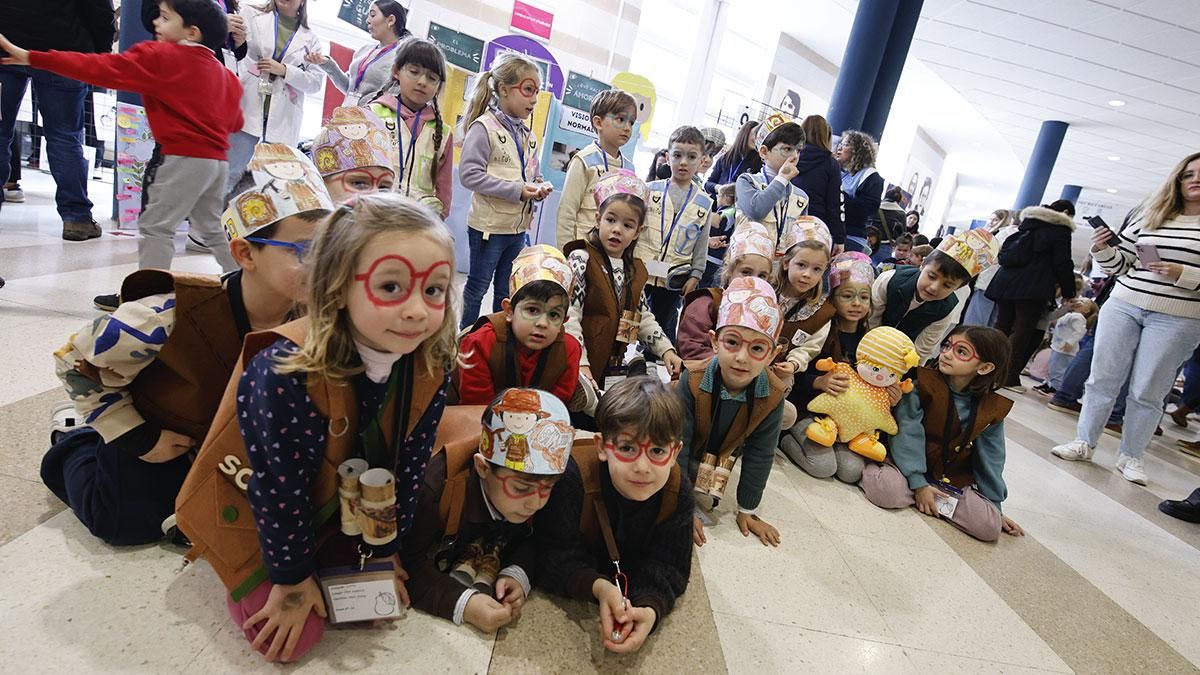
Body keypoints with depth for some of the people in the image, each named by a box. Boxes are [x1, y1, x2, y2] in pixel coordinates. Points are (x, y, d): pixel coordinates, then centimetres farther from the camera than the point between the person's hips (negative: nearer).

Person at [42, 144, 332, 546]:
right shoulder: (171, 318, -38)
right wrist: (135, 437, -19)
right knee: (128, 526, 7)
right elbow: (74, 361, -20)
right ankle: (75, 448, 31)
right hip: (156, 429, -4)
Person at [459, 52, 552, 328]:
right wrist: (517, 190, -22)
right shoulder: (484, 126, -11)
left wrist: (539, 189, -6)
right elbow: (469, 174, -20)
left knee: (507, 291, 16)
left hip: (519, 226, 7)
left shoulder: (528, 135, 10)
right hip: (488, 225, -7)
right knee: (478, 286, 7)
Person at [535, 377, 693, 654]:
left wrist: (650, 608, -46)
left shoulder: (677, 492, -27)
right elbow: (556, 557, -34)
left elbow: (667, 568, -24)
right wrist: (598, 587, -53)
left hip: (630, 576, 3)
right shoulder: (573, 478, -38)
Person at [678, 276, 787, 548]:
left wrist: (747, 511, -8)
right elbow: (677, 446, -29)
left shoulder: (772, 395, -29)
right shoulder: (693, 380, -37)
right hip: (686, 447, -2)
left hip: (723, 451, 2)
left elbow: (760, 455, -16)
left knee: (708, 500, 0)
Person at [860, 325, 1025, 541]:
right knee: (886, 490, -37)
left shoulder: (991, 408, -2)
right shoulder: (920, 384, -14)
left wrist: (995, 506, 9)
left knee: (991, 527, -17)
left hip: (952, 478, 5)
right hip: (910, 463, -4)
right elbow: (908, 433, -18)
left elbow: (990, 459, 7)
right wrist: (918, 483, -22)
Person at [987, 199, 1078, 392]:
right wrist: (1068, 293, 7)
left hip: (1006, 281, 6)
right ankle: (1009, 377, -6)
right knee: (1022, 331, -5)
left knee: (1002, 326, 10)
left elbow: (1007, 253, 23)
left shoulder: (1028, 222, 20)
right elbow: (1062, 263, -3)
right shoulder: (1061, 229, 0)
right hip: (1033, 287, -6)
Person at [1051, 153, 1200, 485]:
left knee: (1147, 392, 3)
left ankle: (1131, 457, 16)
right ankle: (1084, 444, 16)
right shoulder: (1149, 217, 9)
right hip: (1123, 306, 3)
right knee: (1102, 379, 5)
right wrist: (1102, 249, -6)